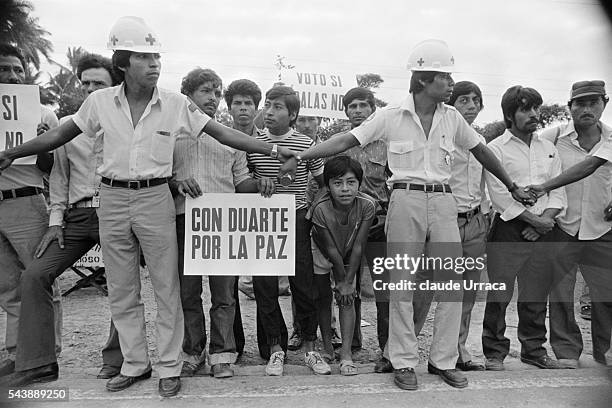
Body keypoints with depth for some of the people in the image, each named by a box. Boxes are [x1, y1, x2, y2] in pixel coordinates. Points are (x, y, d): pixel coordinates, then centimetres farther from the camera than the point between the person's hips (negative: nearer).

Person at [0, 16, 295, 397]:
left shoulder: (177, 104, -5)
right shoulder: (101, 101, 0)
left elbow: (223, 133, -6)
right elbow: (61, 134, 10)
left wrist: (272, 149, -12)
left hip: (155, 198, -2)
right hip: (112, 198, 3)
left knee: (167, 289, 3)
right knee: (122, 291, 12)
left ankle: (170, 368, 18)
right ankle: (135, 364, 28)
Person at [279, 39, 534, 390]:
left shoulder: (452, 118, 7)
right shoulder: (391, 117, -3)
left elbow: (481, 151, 18)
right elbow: (346, 141, -7)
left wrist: (513, 187, 24)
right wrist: (300, 157, -15)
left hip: (443, 201, 4)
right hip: (406, 200, -3)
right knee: (402, 282, 3)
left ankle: (444, 360, 19)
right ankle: (404, 361, 17)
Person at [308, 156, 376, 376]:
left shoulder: (367, 205, -30)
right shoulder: (320, 209, -36)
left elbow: (358, 246, -22)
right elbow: (330, 249, -24)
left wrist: (348, 281, -16)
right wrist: (341, 280, -14)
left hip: (349, 255, 2)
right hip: (321, 252, -1)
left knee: (348, 297, -5)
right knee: (324, 296, 6)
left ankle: (346, 353, -2)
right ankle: (326, 343, 24)